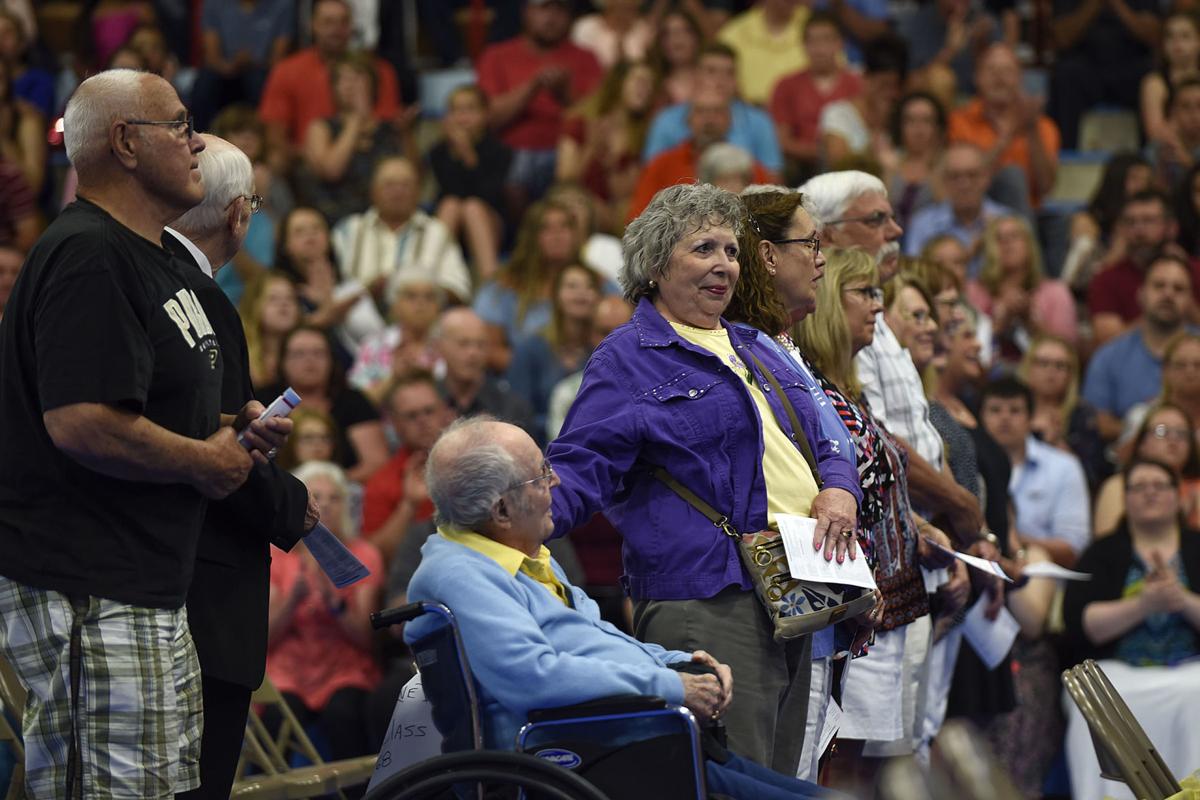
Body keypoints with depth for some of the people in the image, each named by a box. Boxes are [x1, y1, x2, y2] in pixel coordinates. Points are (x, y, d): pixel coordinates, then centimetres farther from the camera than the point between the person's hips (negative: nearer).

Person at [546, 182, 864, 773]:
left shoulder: (753, 350, 22)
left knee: (780, 777, 11)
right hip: (707, 606, -8)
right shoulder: (627, 359, -1)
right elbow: (583, 467, -9)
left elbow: (819, 448, 27)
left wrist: (838, 492, 4)